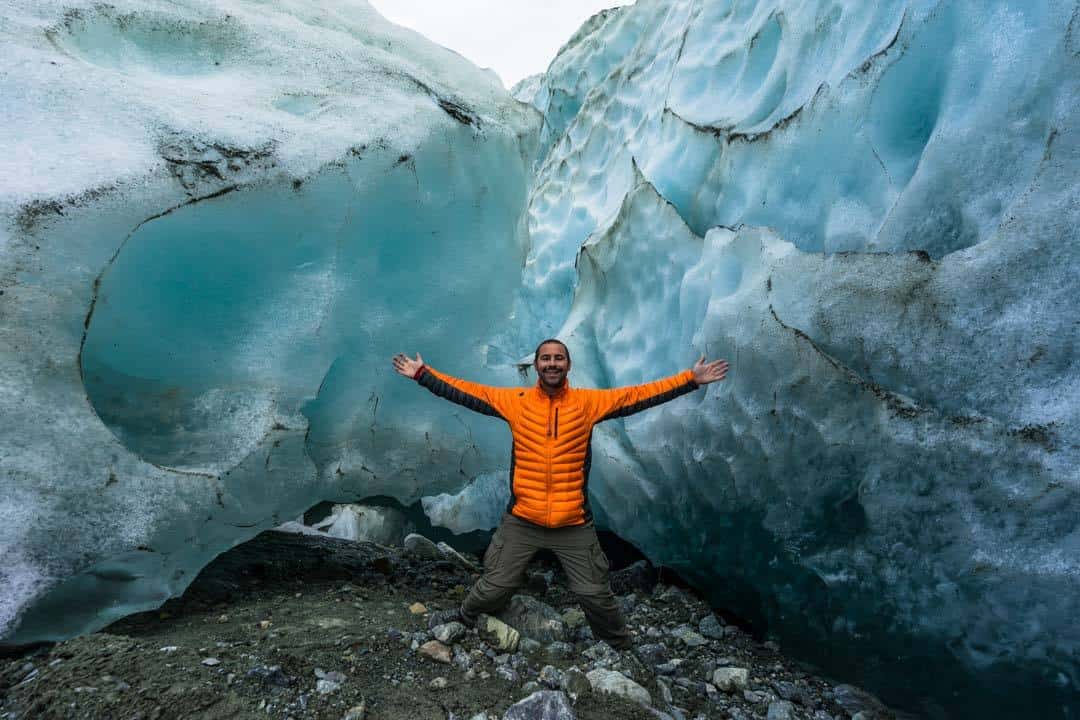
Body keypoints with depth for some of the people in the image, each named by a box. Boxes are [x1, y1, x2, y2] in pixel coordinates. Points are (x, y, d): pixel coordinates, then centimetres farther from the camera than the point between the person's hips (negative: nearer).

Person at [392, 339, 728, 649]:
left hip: (574, 524, 0)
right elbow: (466, 392, 1)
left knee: (595, 594, 12)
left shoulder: (588, 403, -3)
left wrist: (691, 379, -5)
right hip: (521, 521, 0)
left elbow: (640, 395, -3)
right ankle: (463, 623, 44)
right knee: (494, 587, 13)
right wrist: (422, 373, 0)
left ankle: (619, 645, 40)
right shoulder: (516, 401, -3)